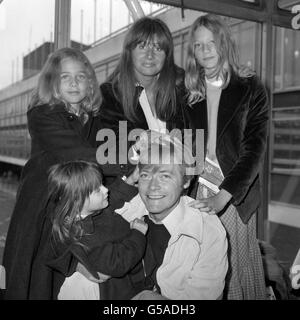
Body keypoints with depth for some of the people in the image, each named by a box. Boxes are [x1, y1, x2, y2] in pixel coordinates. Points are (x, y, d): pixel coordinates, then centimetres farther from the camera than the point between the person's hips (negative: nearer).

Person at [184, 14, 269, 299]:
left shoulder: (250, 89, 0)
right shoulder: (187, 92, 7)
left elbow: (254, 148, -8)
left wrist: (223, 196, -19)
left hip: (235, 196, -1)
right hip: (195, 192, 2)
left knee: (235, 265, 3)